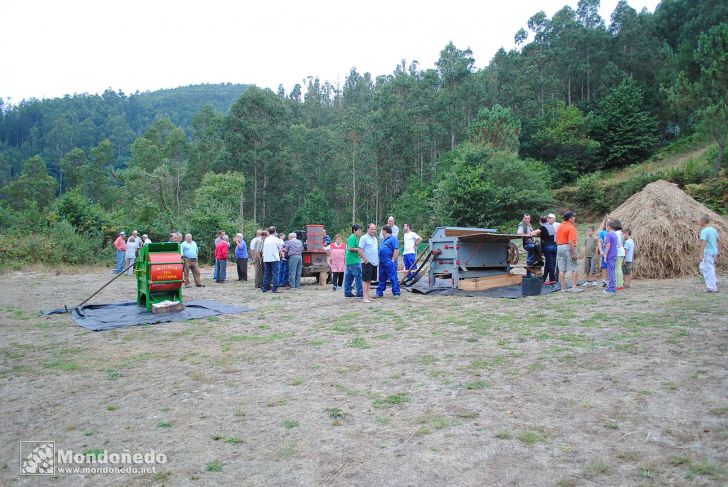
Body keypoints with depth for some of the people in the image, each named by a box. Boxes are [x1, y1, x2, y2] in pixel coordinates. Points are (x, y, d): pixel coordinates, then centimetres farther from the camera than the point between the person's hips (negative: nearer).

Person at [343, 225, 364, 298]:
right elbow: (350, 248, -20)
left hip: (350, 261, 11)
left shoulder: (355, 238, 19)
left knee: (349, 277, 11)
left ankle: (347, 293, 15)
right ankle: (360, 293, -7)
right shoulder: (353, 238, -13)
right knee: (358, 276, -8)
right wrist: (358, 249, -20)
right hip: (353, 260, -11)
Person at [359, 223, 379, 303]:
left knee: (369, 279, 12)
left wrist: (378, 259, 17)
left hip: (375, 262, 8)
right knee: (366, 280, -6)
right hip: (367, 262, -8)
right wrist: (365, 259, -19)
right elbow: (360, 250, -14)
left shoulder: (375, 238, 17)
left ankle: (367, 295, 18)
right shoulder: (364, 238, -8)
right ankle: (365, 297, -6)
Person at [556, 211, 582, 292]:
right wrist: (573, 254, -20)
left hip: (559, 247, 8)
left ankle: (563, 287, 11)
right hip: (568, 247, -7)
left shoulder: (560, 226, 11)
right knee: (575, 268, 1)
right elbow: (571, 242, -20)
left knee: (561, 269, 7)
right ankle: (574, 287, -2)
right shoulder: (571, 228, -12)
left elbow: (557, 239, 16)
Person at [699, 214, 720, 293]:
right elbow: (719, 240, 14)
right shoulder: (713, 229, 8)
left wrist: (701, 255, -24)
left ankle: (712, 288, 5)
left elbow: (703, 243, -25)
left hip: (708, 252, -8)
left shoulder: (704, 231, -18)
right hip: (714, 251, 8)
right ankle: (713, 282, 23)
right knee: (703, 267, 22)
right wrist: (718, 251, 21)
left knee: (709, 270, 0)